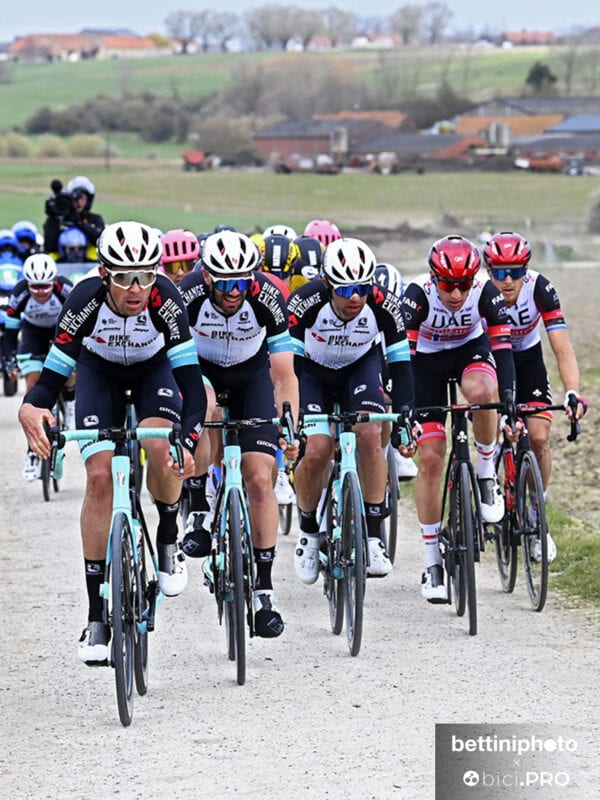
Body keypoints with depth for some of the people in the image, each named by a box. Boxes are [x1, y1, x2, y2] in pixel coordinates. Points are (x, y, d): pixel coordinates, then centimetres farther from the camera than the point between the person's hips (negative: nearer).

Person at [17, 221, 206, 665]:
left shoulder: (165, 299, -35)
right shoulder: (85, 299, -34)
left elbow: (192, 383, -35)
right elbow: (52, 378, -29)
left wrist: (188, 441, -52)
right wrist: (31, 408, -52)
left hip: (154, 367, 0)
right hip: (99, 370, 0)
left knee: (163, 449, -29)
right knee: (100, 477, -14)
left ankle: (168, 542, 1)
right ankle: (97, 617, -8)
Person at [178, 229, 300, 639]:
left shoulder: (268, 298, -28)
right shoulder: (187, 297, -30)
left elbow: (284, 375, -24)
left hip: (252, 373, 0)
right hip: (201, 369, 0)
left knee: (260, 480, -10)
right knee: (205, 410, -37)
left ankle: (264, 587, -3)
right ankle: (199, 514, -21)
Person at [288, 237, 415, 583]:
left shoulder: (385, 304, -30)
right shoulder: (305, 302, -34)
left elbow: (400, 362, -23)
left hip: (361, 365, 1)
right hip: (312, 370, -1)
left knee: (370, 436, -23)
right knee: (316, 451, -17)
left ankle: (374, 535, -14)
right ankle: (309, 532, 9)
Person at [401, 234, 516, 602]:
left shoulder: (486, 292, -26)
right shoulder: (418, 294, -30)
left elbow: (503, 348, -28)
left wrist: (508, 403, -38)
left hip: (470, 349, 1)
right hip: (426, 360, 0)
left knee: (481, 392, -37)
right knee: (430, 459, -8)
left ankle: (487, 473, -11)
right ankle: (433, 562, 1)